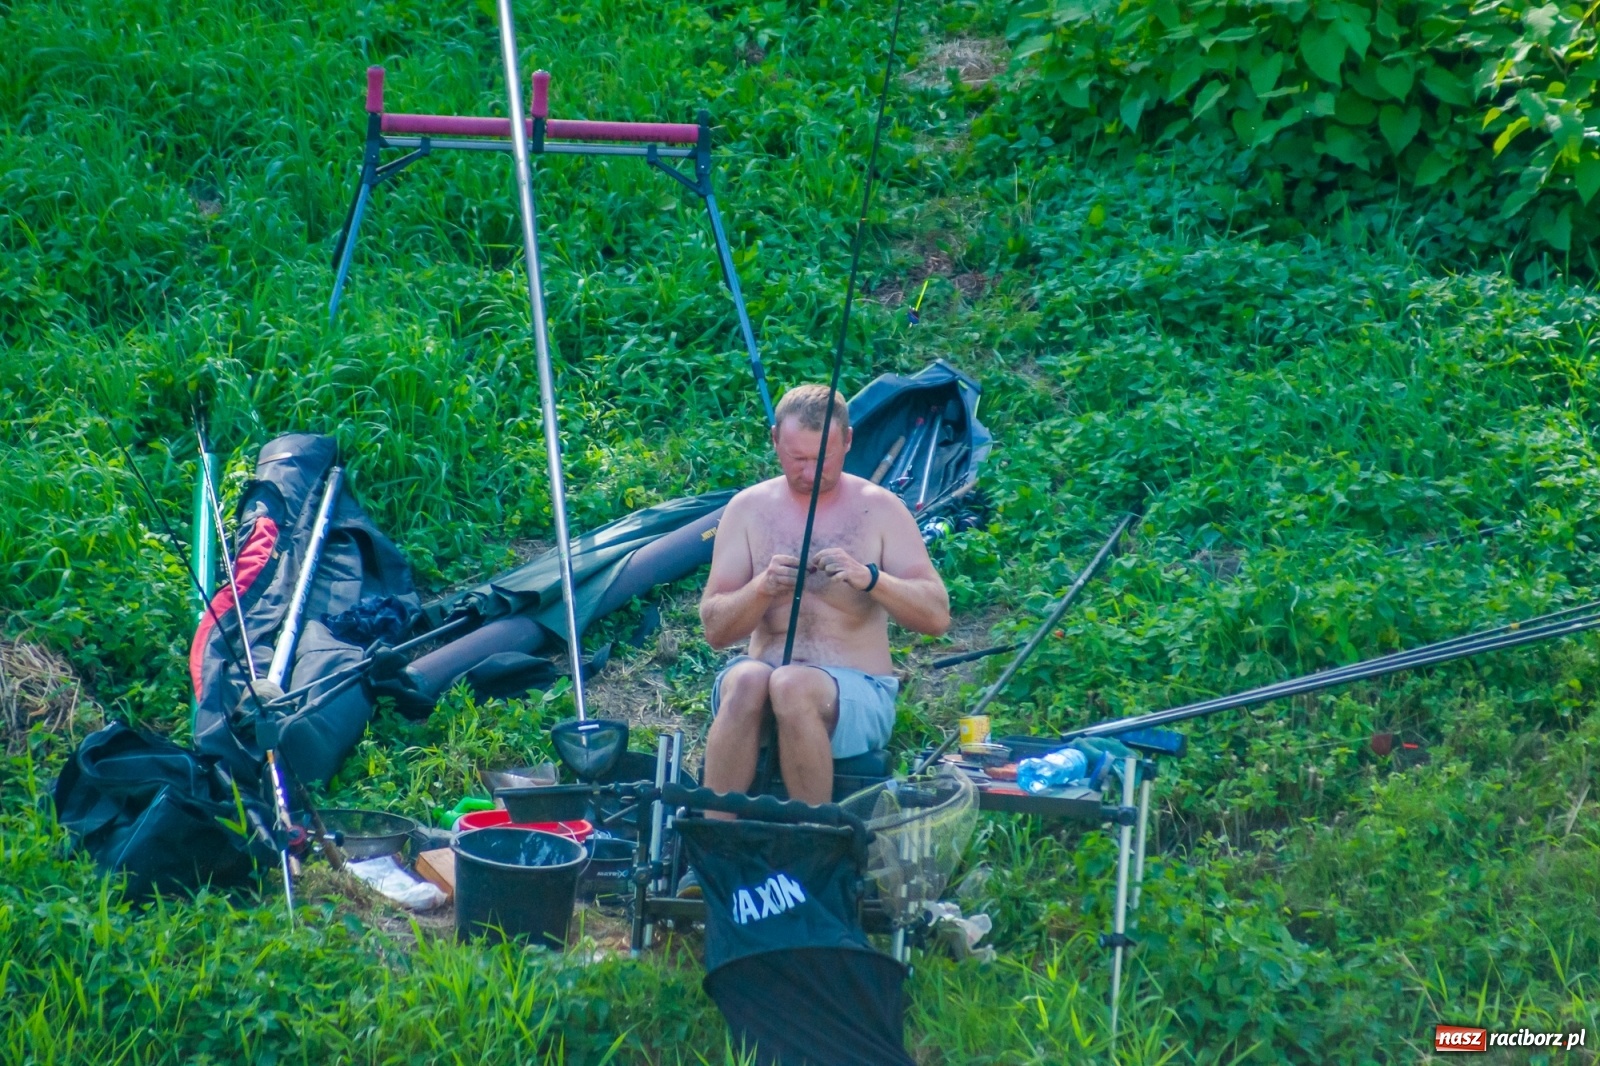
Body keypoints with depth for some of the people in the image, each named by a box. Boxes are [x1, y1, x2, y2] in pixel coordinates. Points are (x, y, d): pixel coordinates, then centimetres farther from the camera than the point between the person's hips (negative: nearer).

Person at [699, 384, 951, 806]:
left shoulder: (878, 508, 2)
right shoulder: (748, 508, 7)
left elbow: (937, 616, -5)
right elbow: (714, 628, 3)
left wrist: (869, 578, -22)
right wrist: (763, 588, -17)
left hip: (856, 690, -2)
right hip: (765, 675, 2)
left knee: (792, 685, -35)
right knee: (747, 680, -34)